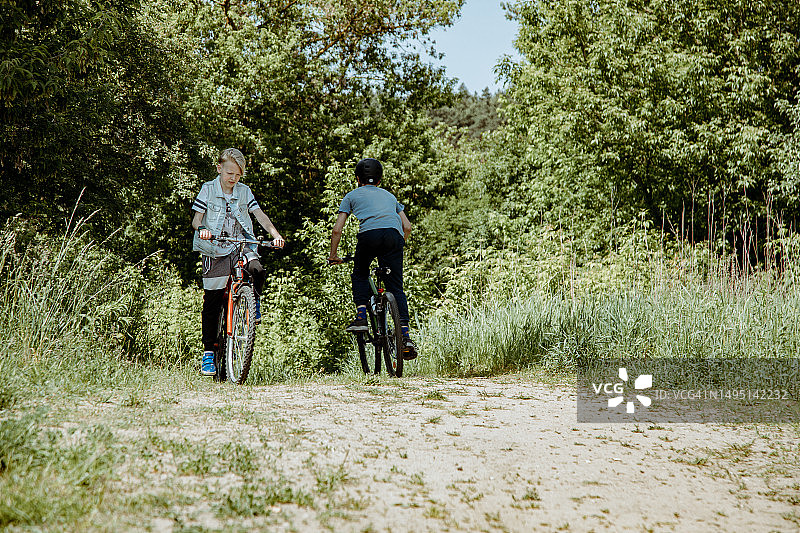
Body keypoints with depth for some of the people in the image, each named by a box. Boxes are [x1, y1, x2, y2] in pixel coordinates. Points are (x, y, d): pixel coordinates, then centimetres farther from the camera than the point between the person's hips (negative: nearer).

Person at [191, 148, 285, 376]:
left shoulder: (244, 192, 8)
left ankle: (253, 303, 1)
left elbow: (260, 215, 1)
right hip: (215, 250, -2)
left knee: (258, 271, -31)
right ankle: (208, 353, 5)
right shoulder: (208, 189, 1)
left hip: (242, 246, 2)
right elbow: (196, 219, -3)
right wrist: (202, 229, -27)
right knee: (212, 302, -3)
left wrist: (275, 234, -16)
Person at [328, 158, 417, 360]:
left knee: (360, 275, 24)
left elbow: (337, 229, 21)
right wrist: (397, 248, 43)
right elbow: (407, 227, 29)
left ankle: (361, 317, 7)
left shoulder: (352, 195, 28)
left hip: (369, 234, -2)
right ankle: (405, 336, -4)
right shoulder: (389, 195, 36)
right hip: (394, 236, 2)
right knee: (396, 287, 8)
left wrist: (333, 256, 32)